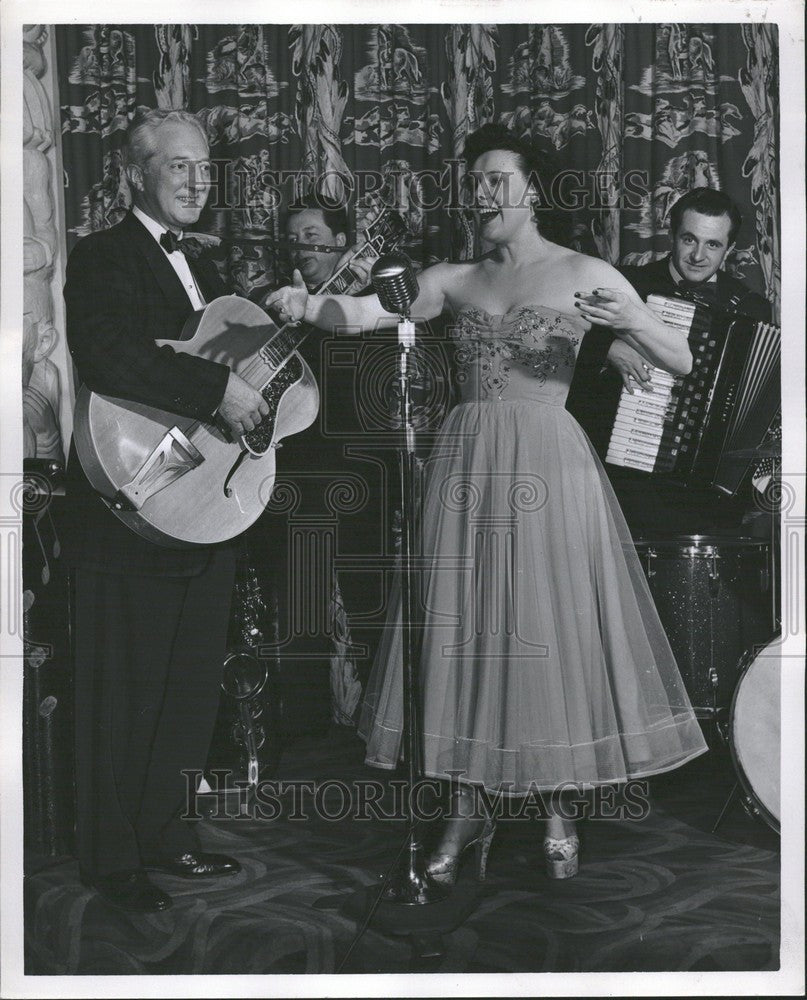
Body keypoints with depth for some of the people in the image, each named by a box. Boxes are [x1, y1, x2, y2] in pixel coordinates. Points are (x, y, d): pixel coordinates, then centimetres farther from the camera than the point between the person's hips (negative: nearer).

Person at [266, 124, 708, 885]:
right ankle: (467, 810, 16)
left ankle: (557, 808, 19)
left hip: (545, 462, -3)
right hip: (466, 462, 3)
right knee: (462, 631, 3)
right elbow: (366, 312, -4)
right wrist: (309, 305, -23)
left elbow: (682, 363, 1)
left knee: (549, 630, 1)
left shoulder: (584, 275, 3)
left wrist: (628, 322, -18)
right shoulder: (453, 280, 11)